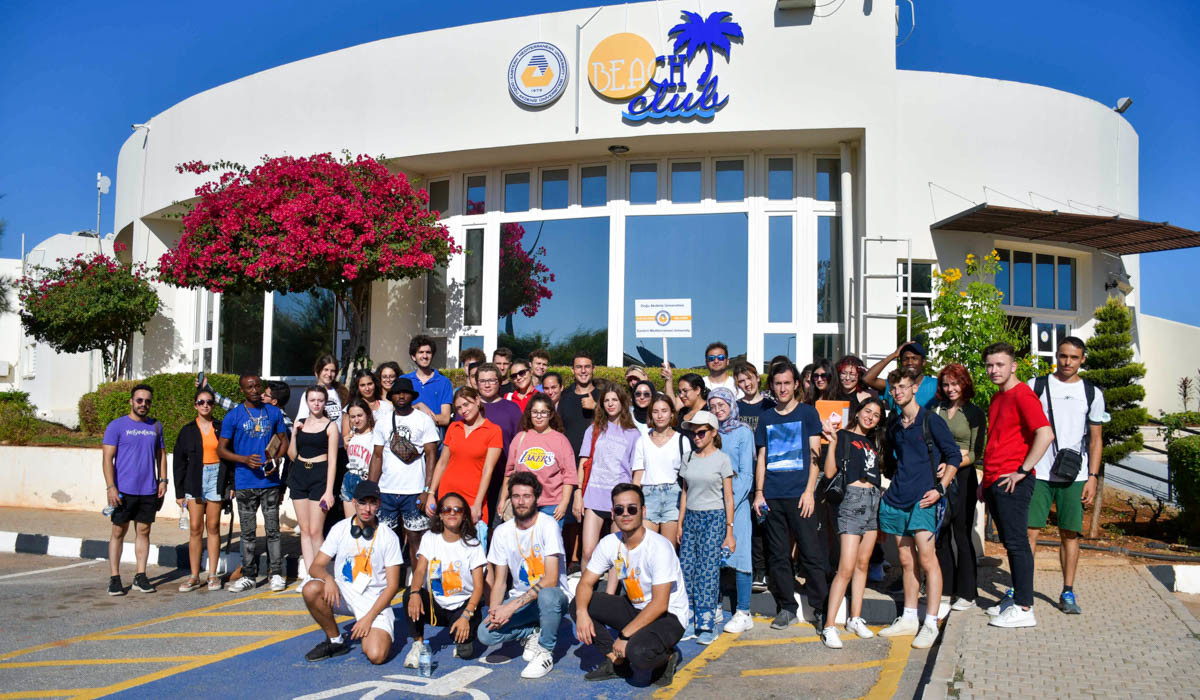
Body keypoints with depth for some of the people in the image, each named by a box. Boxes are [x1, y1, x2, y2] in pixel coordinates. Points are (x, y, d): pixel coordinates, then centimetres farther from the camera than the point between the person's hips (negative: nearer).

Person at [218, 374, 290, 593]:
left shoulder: (274, 412, 7)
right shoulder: (233, 416, 2)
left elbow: (284, 440, 14)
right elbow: (221, 449, 2)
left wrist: (277, 459, -6)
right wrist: (245, 459, -14)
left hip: (270, 481, 0)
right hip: (245, 483, 0)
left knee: (273, 529, 2)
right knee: (248, 532, 8)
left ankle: (277, 574, 9)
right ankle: (249, 577, 16)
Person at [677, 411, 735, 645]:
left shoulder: (722, 459, -3)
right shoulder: (689, 459, 10)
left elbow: (728, 497, -3)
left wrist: (729, 530, -6)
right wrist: (680, 523, 11)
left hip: (714, 518, -5)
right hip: (691, 517, 5)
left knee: (708, 568, -8)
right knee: (686, 568, 1)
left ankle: (707, 625, -1)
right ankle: (689, 622, 9)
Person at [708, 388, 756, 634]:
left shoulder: (744, 432, -2)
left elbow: (746, 474, -6)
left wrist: (729, 504, -14)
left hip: (736, 501, -4)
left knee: (739, 555, -4)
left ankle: (743, 614, 3)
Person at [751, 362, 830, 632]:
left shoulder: (808, 413, 5)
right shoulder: (766, 418, 15)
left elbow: (815, 455, 1)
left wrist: (809, 491, -8)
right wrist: (759, 492, 7)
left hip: (800, 495, -4)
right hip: (772, 497, 4)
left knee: (811, 554, -4)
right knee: (777, 555, 7)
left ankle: (821, 609, 6)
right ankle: (786, 608, 17)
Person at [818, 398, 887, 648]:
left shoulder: (873, 442, 18)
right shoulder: (844, 436, -1)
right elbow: (829, 472, -9)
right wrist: (832, 442, -19)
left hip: (875, 500, 7)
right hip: (853, 499, -7)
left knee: (863, 563, 10)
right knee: (846, 568, -11)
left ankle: (855, 619, 19)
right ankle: (829, 626, -8)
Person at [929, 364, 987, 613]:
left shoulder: (975, 413, 1)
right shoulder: (936, 409, 12)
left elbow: (976, 453, -3)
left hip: (962, 476, -4)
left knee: (962, 534, -3)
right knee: (941, 534, 6)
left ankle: (966, 594, 5)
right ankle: (945, 589, 14)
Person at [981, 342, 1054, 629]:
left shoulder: (1022, 395, -11)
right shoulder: (997, 398, 18)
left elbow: (1046, 434, -24)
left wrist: (1022, 470, -20)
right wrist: (987, 478, 23)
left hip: (1013, 482, -9)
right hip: (995, 482, 9)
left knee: (1016, 543, -5)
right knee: (1010, 543, 14)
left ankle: (1024, 609, -1)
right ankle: (1016, 597, 23)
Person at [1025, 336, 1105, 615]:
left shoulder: (1092, 393, 9)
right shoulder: (1035, 386, 5)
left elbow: (1095, 440, 10)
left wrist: (1093, 477, 2)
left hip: (1074, 476, 1)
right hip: (1038, 474, -1)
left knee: (1070, 532, 3)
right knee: (1030, 531, -4)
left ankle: (1067, 593, 13)